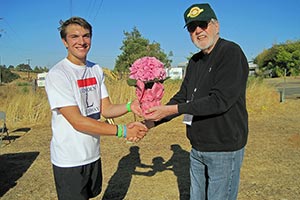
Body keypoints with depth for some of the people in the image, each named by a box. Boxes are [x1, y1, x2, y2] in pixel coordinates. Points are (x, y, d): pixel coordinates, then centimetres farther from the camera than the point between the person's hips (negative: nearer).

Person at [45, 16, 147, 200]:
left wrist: (129, 106, -18)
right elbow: (77, 121, -23)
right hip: (69, 161, -6)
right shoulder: (57, 74, -17)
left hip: (93, 155, 7)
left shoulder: (96, 70, 5)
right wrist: (122, 131, -25)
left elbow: (105, 109, 2)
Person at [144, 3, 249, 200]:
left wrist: (172, 110, -26)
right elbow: (182, 97, 10)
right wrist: (151, 122, -1)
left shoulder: (231, 52, -15)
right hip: (197, 148, 8)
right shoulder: (195, 61, 10)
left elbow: (219, 100, -24)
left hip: (224, 148, -8)